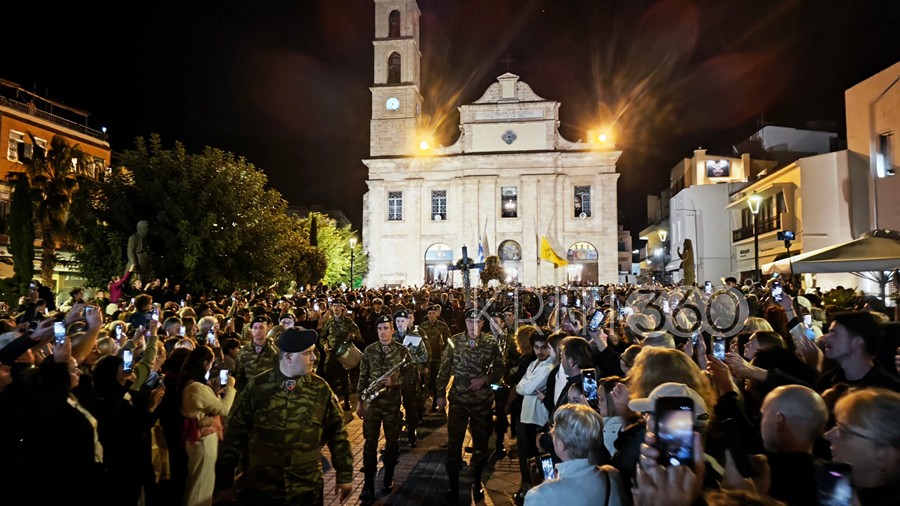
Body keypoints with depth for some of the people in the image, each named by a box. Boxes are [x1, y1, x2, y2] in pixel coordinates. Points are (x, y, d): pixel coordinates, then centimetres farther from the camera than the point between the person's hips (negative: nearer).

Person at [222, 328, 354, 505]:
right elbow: (236, 428, 3)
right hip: (260, 485, 0)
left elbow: (336, 432, 1)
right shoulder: (257, 386, -6)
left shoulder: (320, 388, -4)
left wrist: (345, 475, 2)